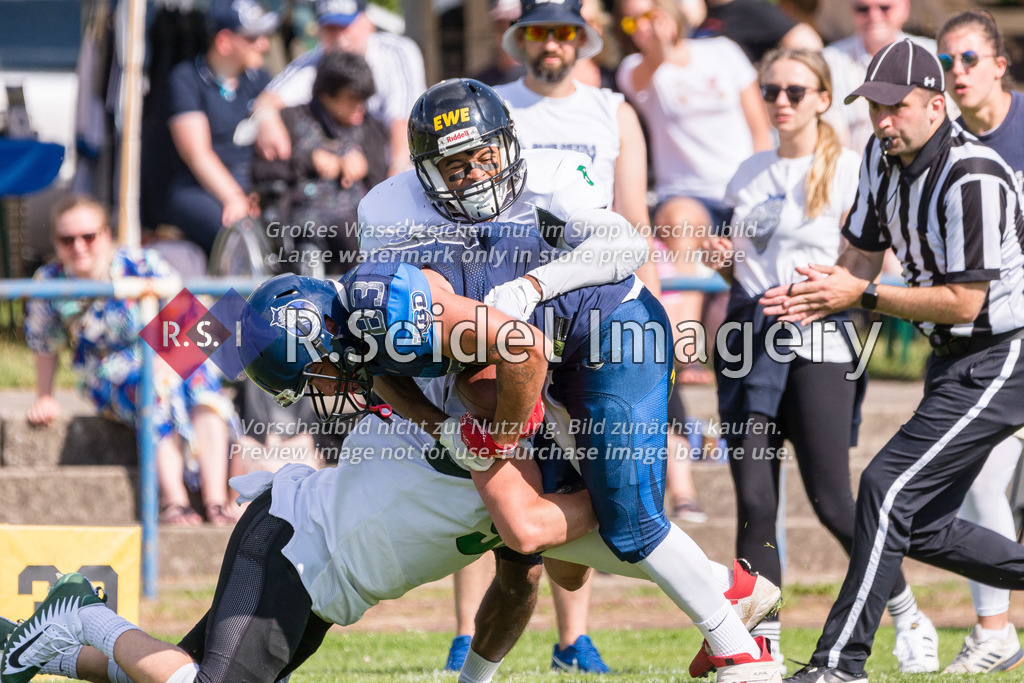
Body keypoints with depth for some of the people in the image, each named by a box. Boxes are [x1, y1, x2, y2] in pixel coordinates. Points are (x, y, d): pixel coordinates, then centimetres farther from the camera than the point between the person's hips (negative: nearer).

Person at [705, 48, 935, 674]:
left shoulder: (848, 170, -1)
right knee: (754, 502, -4)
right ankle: (763, 644, -1)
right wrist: (724, 260, 2)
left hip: (817, 341, -5)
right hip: (750, 336, 5)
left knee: (833, 503, -7)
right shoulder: (751, 174, 15)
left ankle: (909, 618, 13)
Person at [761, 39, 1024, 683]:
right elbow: (862, 255, 9)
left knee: (890, 487, -16)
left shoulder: (972, 178, -23)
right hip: (953, 363, 10)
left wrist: (863, 295, -24)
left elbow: (965, 300, -23)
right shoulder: (883, 157, 4)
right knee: (920, 525, 9)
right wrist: (821, 296, -14)